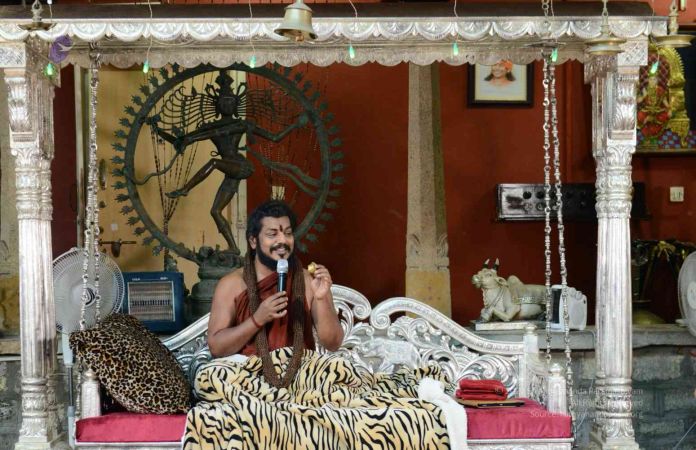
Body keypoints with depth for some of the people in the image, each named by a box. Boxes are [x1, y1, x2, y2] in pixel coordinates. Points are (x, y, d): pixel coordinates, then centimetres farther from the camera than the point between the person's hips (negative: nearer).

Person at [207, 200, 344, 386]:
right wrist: (258, 319, -15)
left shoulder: (310, 281, 5)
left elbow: (333, 344, 2)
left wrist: (321, 299, -13)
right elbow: (216, 348, -4)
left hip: (300, 372, -1)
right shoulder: (231, 284, 2)